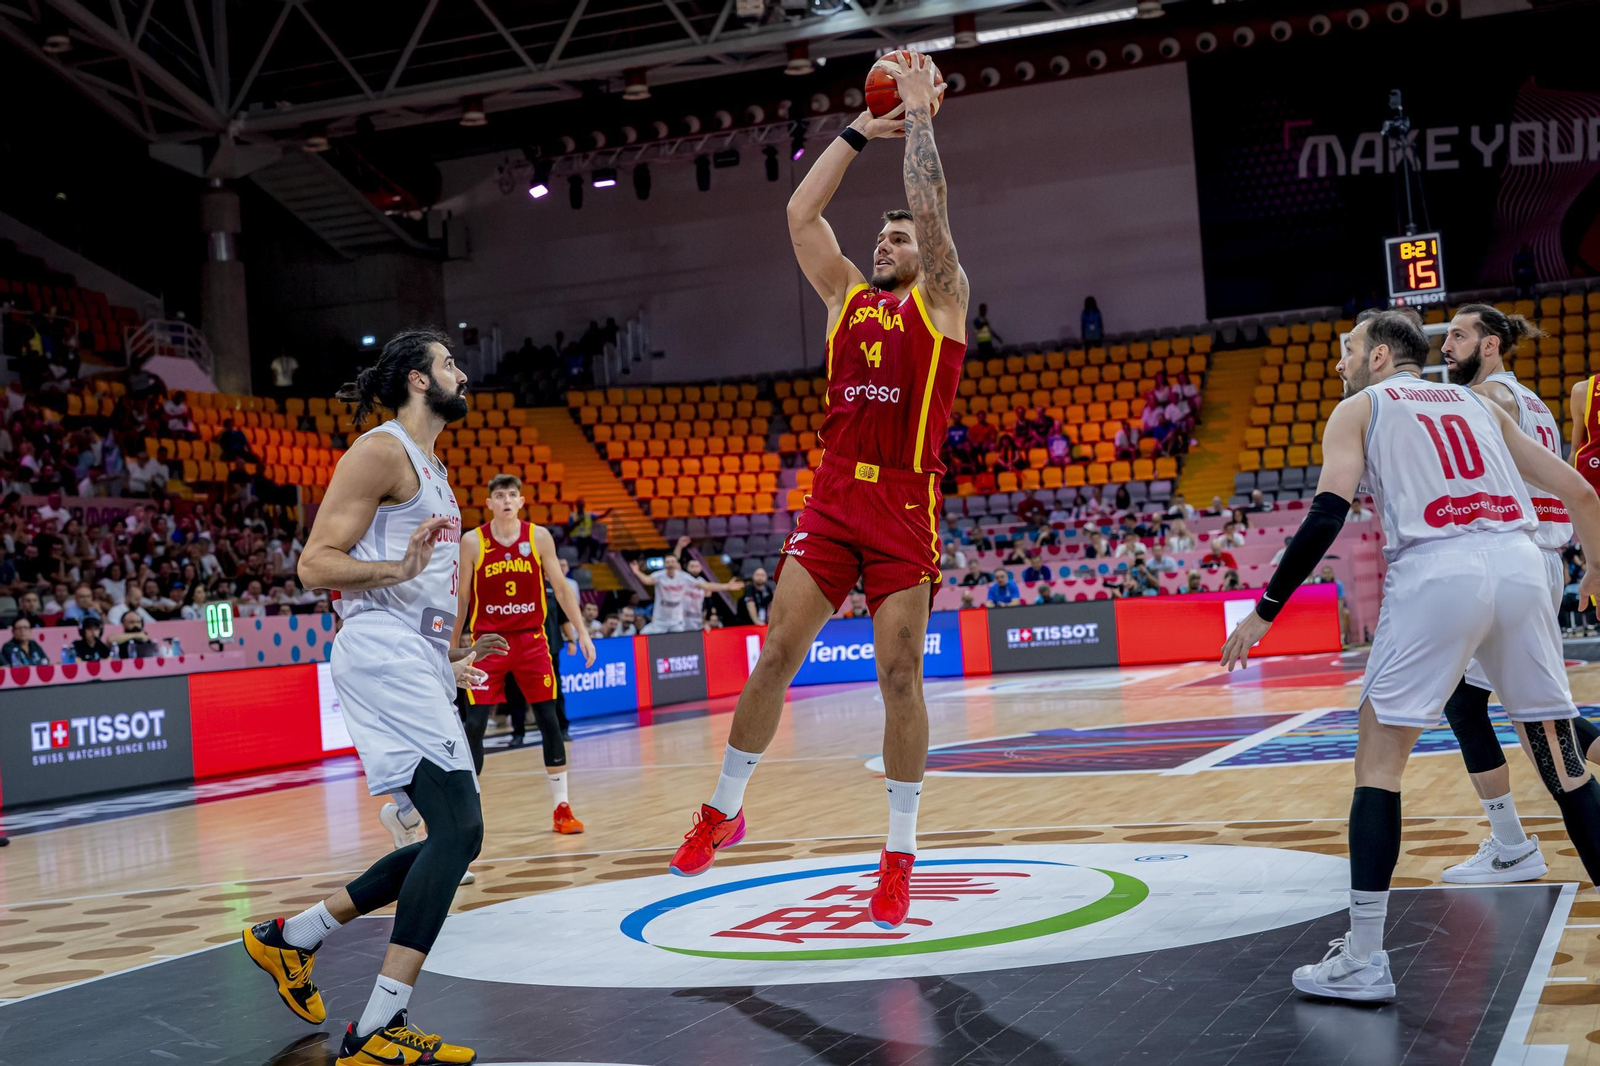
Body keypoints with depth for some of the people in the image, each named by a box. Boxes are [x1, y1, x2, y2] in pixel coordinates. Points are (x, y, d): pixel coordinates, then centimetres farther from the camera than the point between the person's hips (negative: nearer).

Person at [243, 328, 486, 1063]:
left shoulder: (430, 468, 24)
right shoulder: (381, 451, -6)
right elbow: (315, 564, -12)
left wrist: (449, 661, 27)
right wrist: (399, 568, -27)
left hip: (418, 668, 10)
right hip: (384, 660, -10)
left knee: (449, 840, 10)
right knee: (458, 830, -19)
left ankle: (289, 938, 22)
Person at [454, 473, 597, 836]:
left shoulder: (539, 536, -1)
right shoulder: (472, 541, -4)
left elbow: (560, 587, 5)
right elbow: (462, 596, 4)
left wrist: (581, 632, 1)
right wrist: (453, 645, 5)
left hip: (531, 639, 1)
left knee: (548, 720, 0)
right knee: (475, 724, -6)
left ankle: (561, 807, 8)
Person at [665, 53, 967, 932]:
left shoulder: (941, 299, 7)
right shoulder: (846, 296, 18)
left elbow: (931, 209, -6)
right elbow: (800, 215, 11)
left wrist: (920, 113, 0)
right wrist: (860, 130, 13)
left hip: (904, 503, -3)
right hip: (832, 496, 4)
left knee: (899, 675, -3)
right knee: (776, 652, -1)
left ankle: (900, 856, 6)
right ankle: (724, 810, 14)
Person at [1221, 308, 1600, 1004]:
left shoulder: (1358, 408, 15)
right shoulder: (1477, 403, 27)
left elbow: (1328, 515, -1)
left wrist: (1265, 610, 3)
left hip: (1434, 571, -4)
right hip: (1519, 563, 4)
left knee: (1378, 756, 4)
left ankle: (1363, 959, 1)